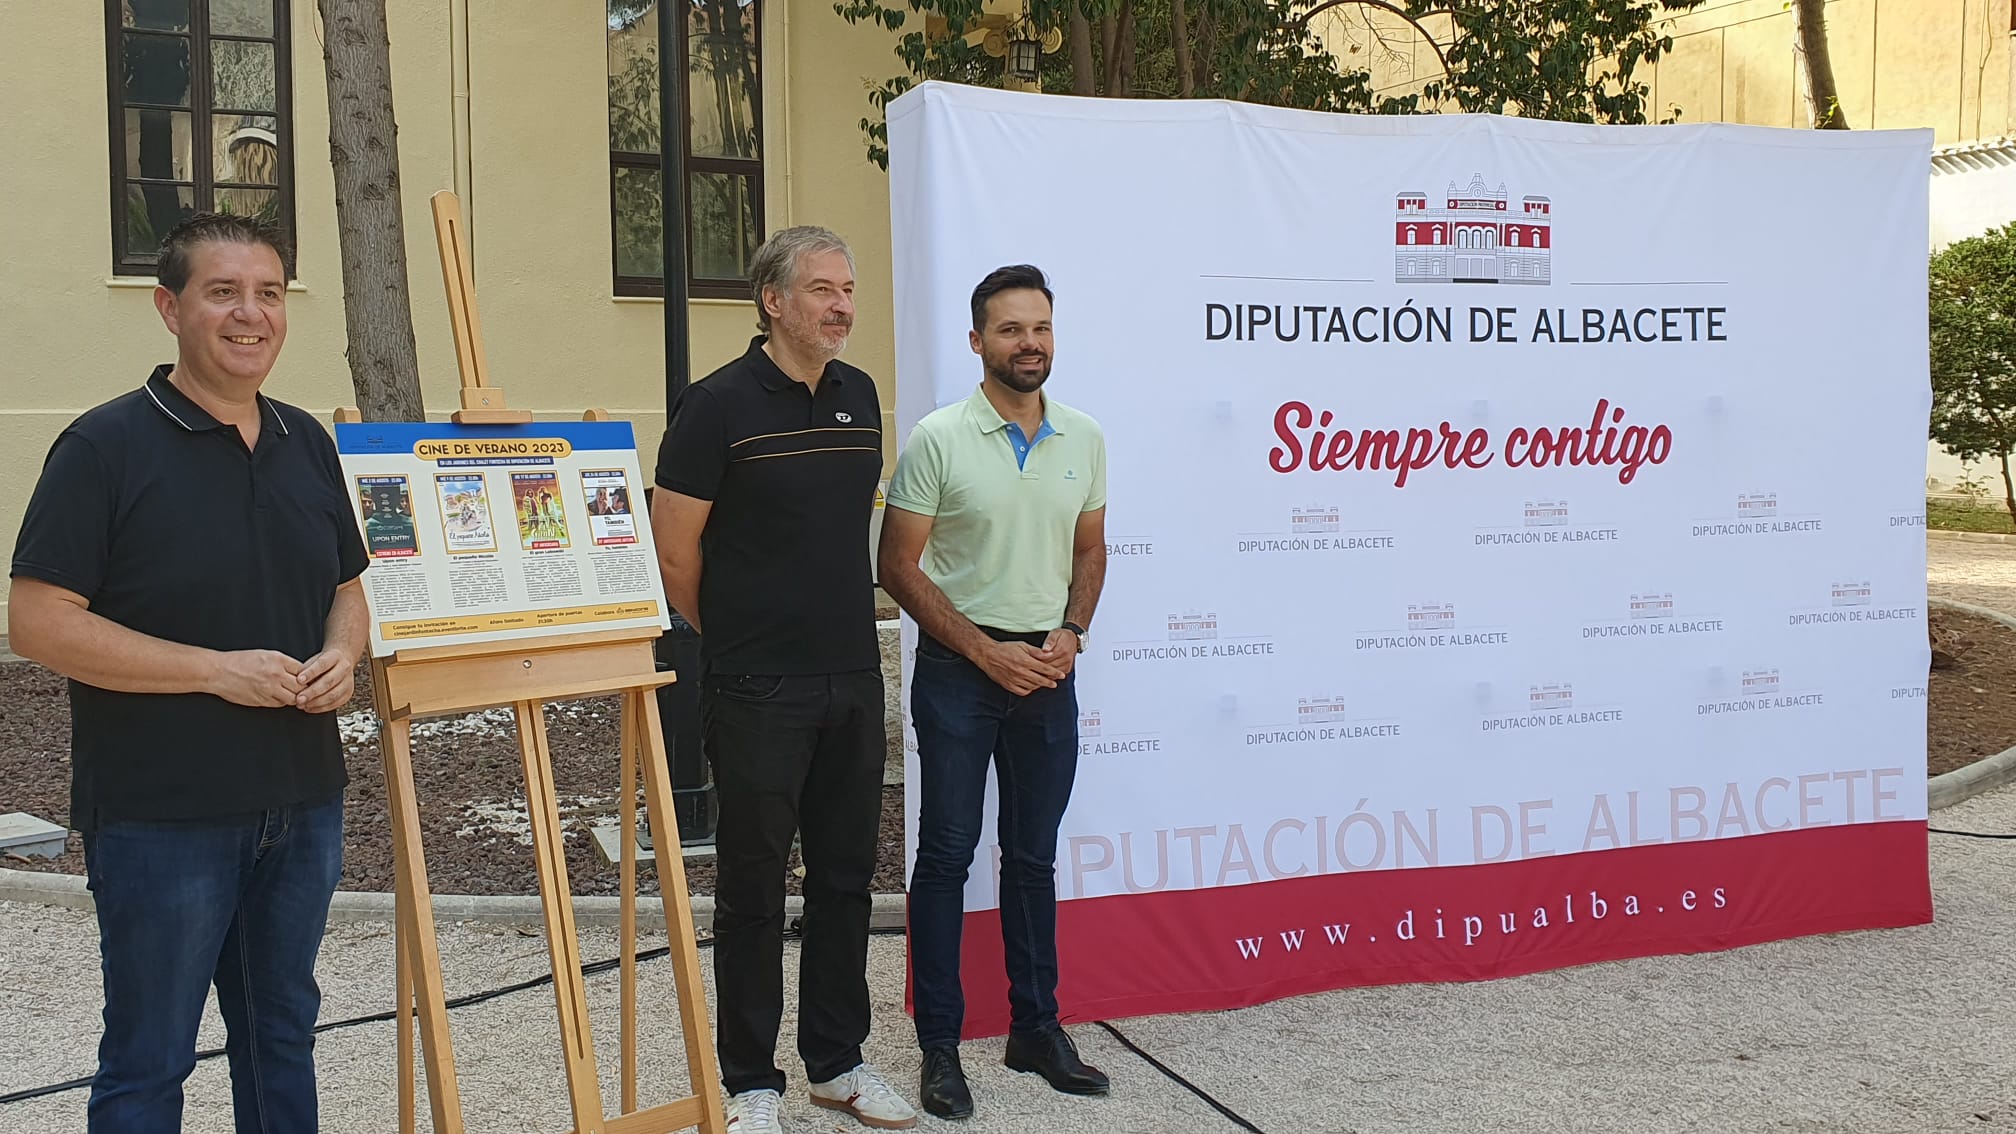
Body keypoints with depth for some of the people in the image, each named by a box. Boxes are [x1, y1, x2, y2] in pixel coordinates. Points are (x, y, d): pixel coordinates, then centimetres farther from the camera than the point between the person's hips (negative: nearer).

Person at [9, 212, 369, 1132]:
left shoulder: (307, 443, 8)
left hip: (302, 804, 6)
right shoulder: (107, 446, -10)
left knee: (282, 1036, 19)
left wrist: (340, 658, -5)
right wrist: (217, 669, -20)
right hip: (161, 814, -5)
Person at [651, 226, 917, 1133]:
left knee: (845, 876, 14)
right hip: (758, 690, -6)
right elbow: (675, 549, -8)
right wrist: (734, 640, 3)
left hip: (854, 681, 6)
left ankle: (837, 1060, 29)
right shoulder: (720, 404, -11)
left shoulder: (860, 396, 8)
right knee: (753, 888, 5)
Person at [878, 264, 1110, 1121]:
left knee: (1034, 856, 13)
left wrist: (1071, 632, -2)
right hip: (959, 668, -4)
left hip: (1048, 670, 4)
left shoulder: (1084, 439, 5)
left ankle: (1036, 1029, 25)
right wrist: (986, 650, -12)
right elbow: (899, 566, -8)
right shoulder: (937, 439, -9)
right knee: (947, 854, 3)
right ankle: (940, 1044, 13)